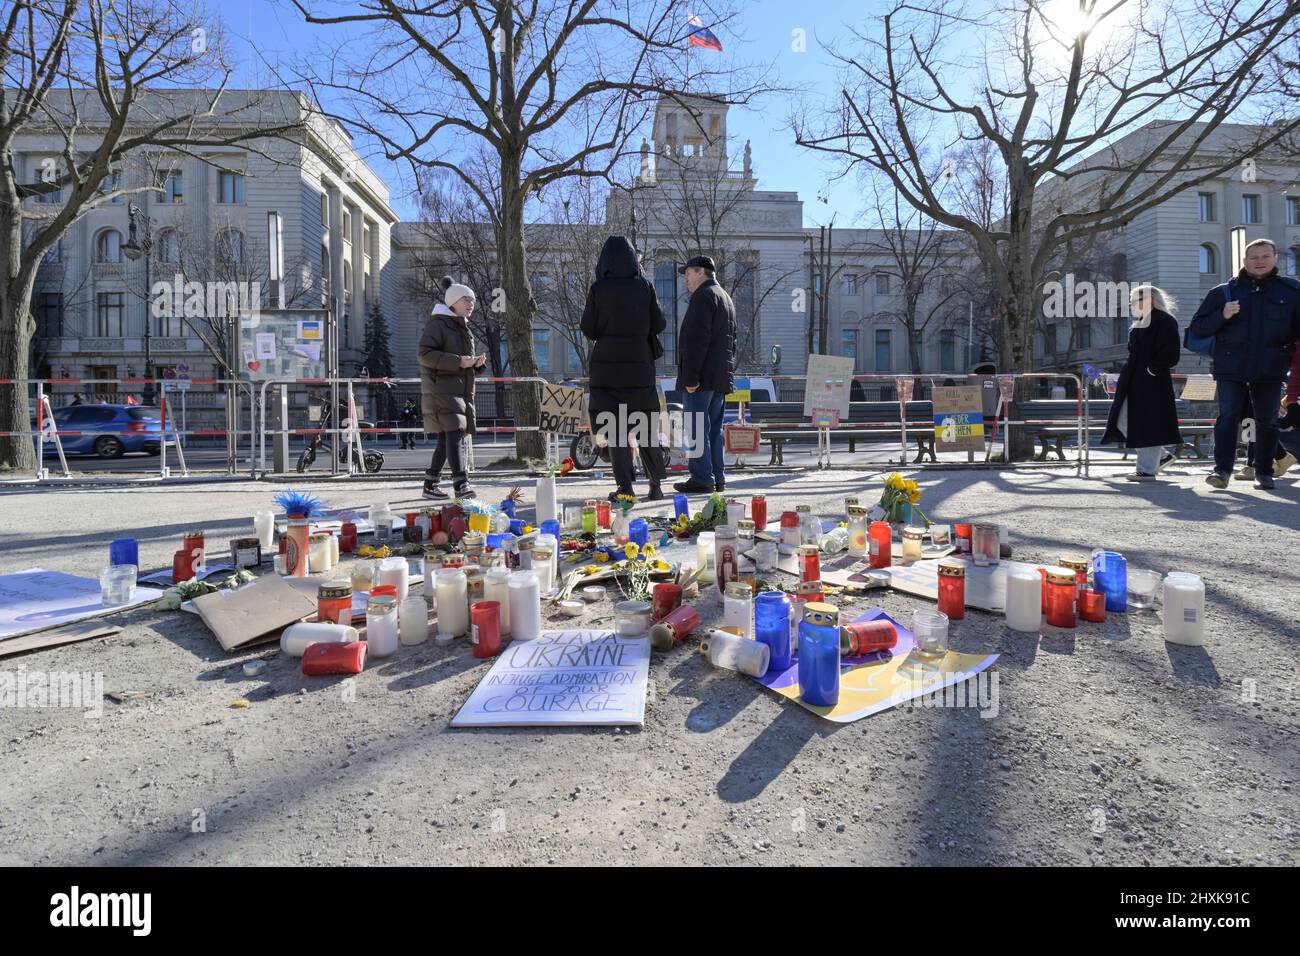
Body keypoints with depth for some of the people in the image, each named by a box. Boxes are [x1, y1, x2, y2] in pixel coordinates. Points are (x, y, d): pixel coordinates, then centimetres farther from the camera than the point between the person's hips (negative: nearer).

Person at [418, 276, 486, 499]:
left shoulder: (463, 327, 23)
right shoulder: (437, 323, -5)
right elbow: (425, 354, -16)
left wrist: (476, 363, 5)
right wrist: (458, 361, -21)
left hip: (460, 391, 9)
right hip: (441, 390, -9)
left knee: (446, 439, 9)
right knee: (453, 433, -18)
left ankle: (430, 485, 18)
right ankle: (460, 485, -21)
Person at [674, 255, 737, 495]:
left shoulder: (703, 296, -8)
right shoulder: (726, 298, 24)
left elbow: (697, 339, -18)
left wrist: (690, 375, -21)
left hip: (702, 376, -10)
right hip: (721, 375, 10)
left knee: (697, 428, -8)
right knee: (714, 427, 11)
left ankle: (702, 478, -9)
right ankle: (718, 478, 14)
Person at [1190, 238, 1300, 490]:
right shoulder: (1223, 292, 7)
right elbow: (1198, 327, 5)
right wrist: (1222, 315, -13)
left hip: (1270, 370, 1)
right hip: (1231, 368, -1)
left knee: (1267, 421, 8)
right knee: (1228, 417, -10)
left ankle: (1264, 472, 18)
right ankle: (1222, 469, -11)